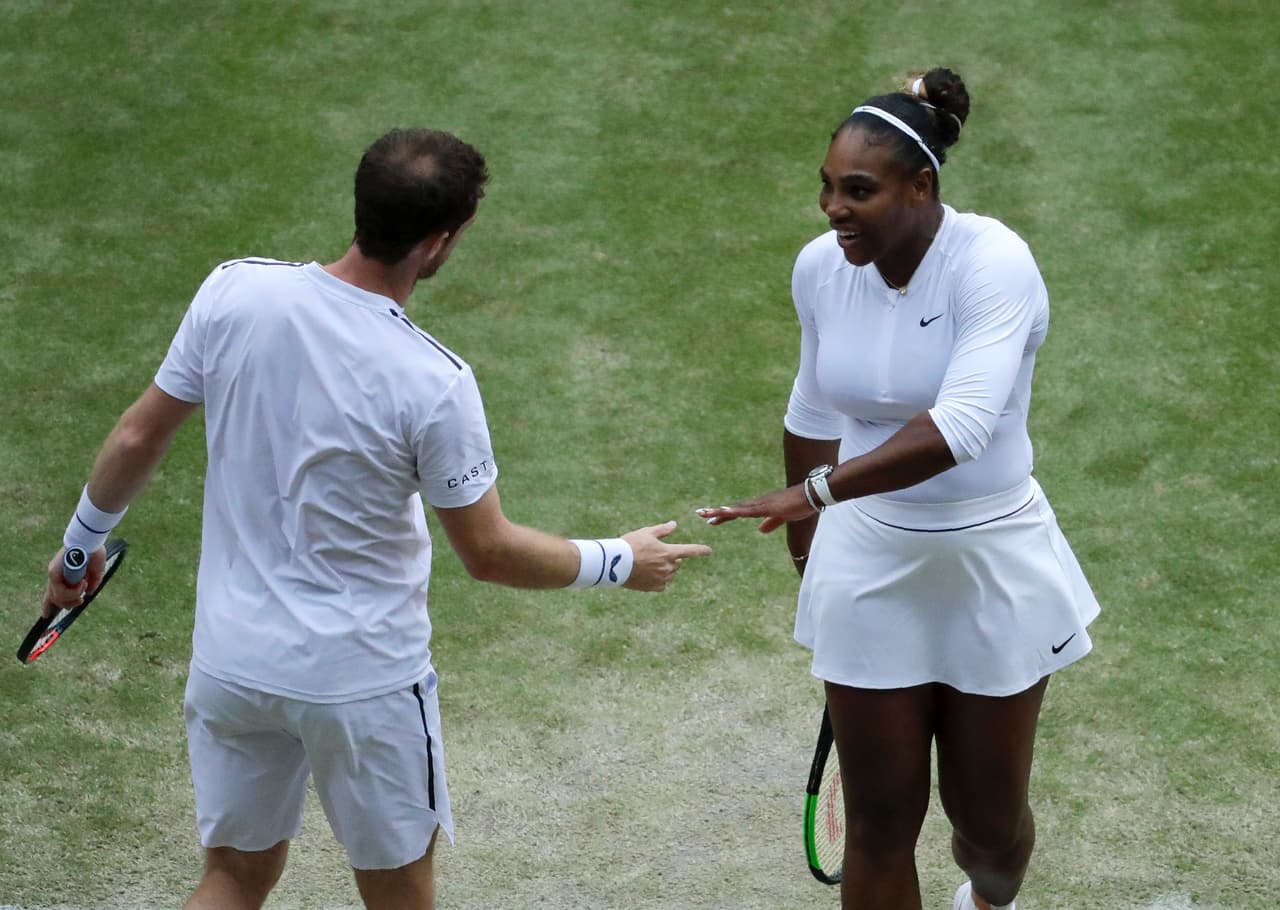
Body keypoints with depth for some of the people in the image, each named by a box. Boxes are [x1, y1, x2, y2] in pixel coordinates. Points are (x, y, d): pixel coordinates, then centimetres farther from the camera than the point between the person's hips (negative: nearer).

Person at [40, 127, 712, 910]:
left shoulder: (234, 293, -12)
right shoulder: (433, 384, -23)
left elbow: (137, 439, 0)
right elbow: (489, 553, -12)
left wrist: (83, 542, 18)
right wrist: (618, 563, 4)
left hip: (232, 660, 4)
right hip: (363, 681, -4)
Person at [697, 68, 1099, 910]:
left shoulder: (992, 262, -23)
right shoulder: (821, 267, -6)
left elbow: (962, 425, -36)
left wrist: (815, 492, -42)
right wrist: (807, 549, 19)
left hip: (988, 565, -3)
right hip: (868, 565, 3)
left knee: (988, 821, 13)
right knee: (880, 822, 5)